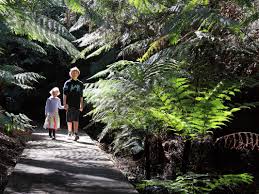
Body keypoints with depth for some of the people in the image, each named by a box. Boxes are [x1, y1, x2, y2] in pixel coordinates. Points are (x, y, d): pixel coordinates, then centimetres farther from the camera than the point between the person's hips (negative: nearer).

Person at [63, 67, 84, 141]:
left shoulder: (80, 84, 11)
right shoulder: (67, 83, 3)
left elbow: (81, 96, 14)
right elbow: (64, 94, -1)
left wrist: (81, 105, 11)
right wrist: (65, 104, -11)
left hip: (77, 105, 1)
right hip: (69, 105, -1)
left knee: (76, 120, -6)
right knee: (69, 120, 7)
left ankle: (76, 134, -10)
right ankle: (70, 133, 22)